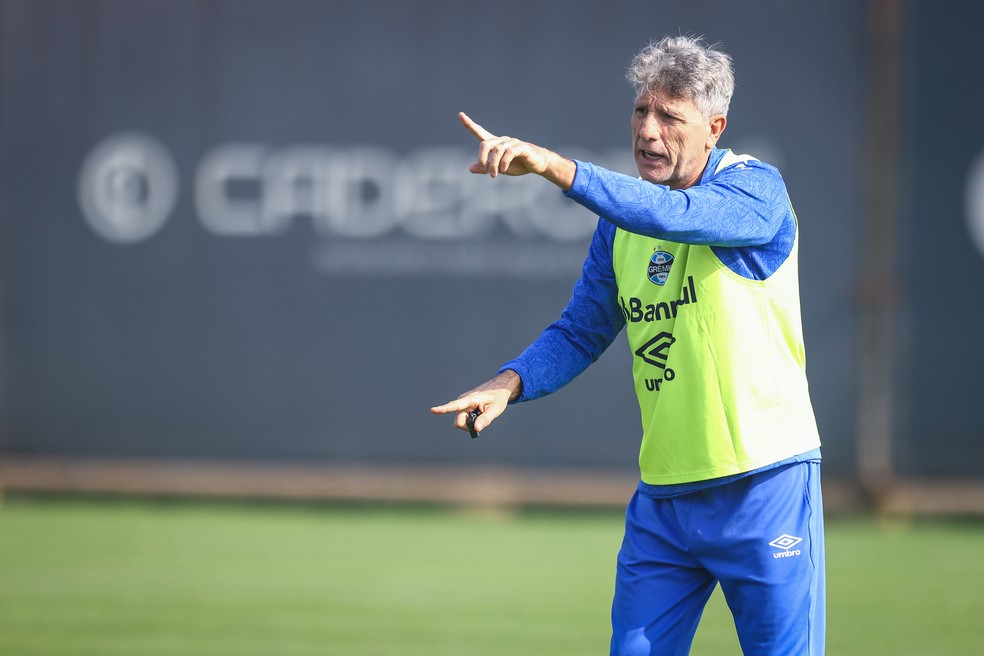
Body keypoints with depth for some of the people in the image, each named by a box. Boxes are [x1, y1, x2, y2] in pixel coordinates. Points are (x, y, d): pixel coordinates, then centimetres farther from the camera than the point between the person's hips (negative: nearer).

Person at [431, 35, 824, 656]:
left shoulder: (756, 187, -10)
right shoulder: (621, 215, 9)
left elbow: (675, 214, -31)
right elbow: (581, 330, 14)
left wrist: (552, 165, -40)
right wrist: (512, 382, -6)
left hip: (764, 487, -5)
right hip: (663, 498, 5)